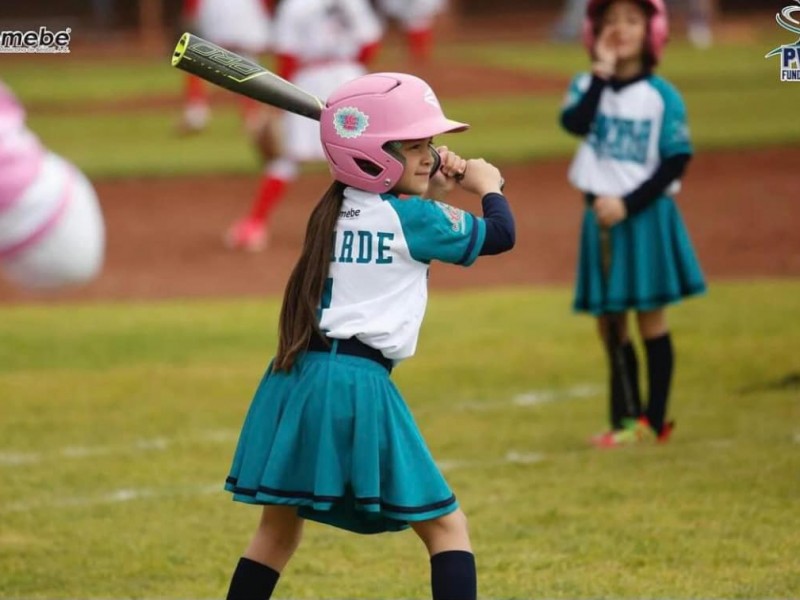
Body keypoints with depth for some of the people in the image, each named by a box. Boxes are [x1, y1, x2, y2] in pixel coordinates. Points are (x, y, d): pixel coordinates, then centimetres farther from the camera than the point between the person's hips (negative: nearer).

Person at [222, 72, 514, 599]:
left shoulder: (336, 212, 15)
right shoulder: (412, 219, -6)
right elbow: (500, 236, 2)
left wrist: (433, 194, 20)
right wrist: (488, 186, 21)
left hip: (298, 379, 7)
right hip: (360, 383, -7)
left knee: (280, 527, 20)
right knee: (446, 526, 2)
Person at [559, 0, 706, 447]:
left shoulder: (662, 95, -6)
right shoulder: (587, 86, 3)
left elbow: (677, 161, -9)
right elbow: (575, 123, -18)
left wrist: (628, 205, -16)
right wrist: (602, 72, -17)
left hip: (646, 215, -4)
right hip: (601, 216, 4)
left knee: (651, 319, 0)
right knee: (610, 324, 8)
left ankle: (655, 420, 5)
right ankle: (625, 419, 16)